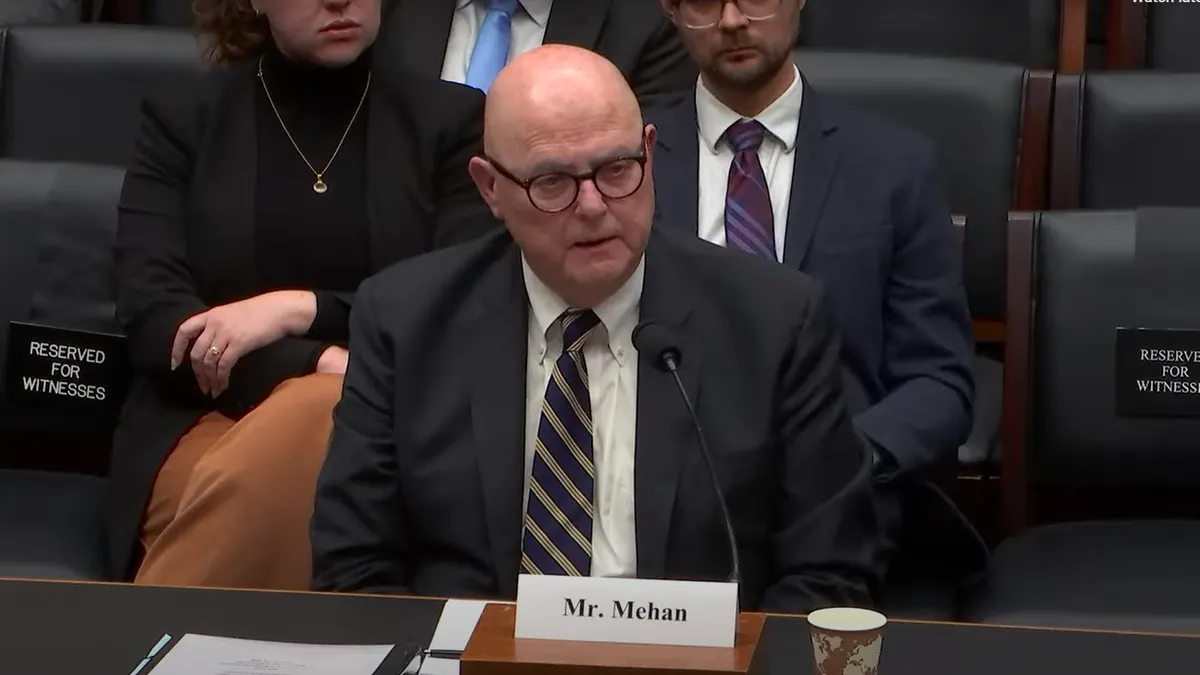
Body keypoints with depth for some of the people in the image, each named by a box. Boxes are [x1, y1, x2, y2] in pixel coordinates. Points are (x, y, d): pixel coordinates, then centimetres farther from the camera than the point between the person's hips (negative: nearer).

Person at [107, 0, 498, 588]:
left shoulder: (451, 120, 11)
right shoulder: (182, 120, 11)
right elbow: (150, 318, -1)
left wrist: (300, 309, -13)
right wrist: (325, 364, -16)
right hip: (204, 423, 0)